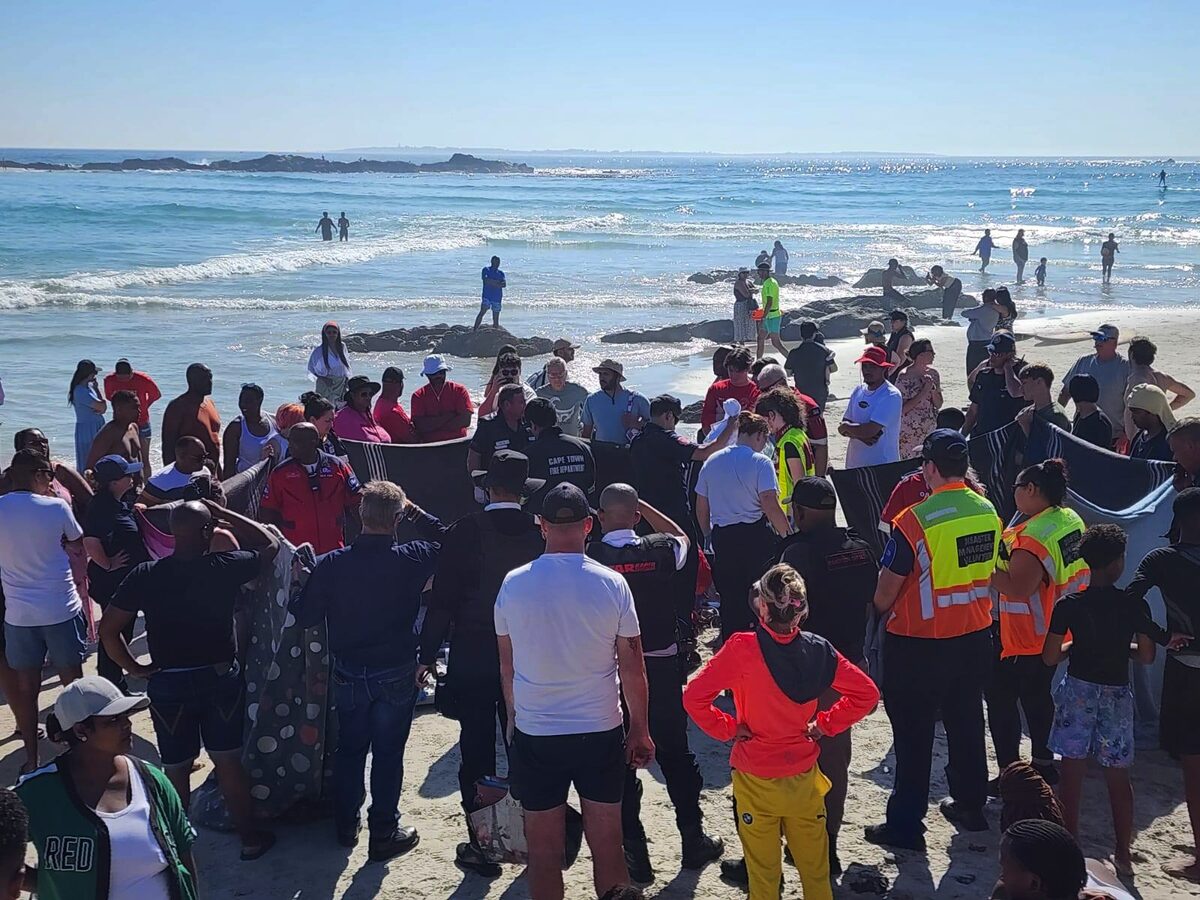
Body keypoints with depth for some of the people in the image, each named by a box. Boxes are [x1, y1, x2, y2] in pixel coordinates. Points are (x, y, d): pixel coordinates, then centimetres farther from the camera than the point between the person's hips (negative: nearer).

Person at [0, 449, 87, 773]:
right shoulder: (56, 507, -10)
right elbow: (77, 543, 5)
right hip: (62, 609, -2)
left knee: (26, 687, 11)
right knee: (73, 682, 11)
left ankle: (31, 759, 17)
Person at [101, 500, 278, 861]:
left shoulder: (145, 576, -10)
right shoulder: (225, 567, -12)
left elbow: (108, 628, -8)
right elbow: (271, 544, 5)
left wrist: (134, 668, 5)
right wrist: (223, 514, 5)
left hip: (168, 684, 0)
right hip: (221, 678, 0)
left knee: (175, 768, 11)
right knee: (228, 760, 11)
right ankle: (250, 837, 21)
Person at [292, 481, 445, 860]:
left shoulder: (331, 564, -13)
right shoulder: (410, 560, -16)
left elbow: (304, 616, -5)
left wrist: (303, 581, 12)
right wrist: (415, 512, 6)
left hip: (348, 675, 2)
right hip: (396, 676, -2)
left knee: (349, 750, 19)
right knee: (388, 754, 9)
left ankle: (346, 825, 32)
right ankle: (383, 834, 18)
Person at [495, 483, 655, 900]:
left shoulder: (513, 584, -6)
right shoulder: (611, 584, -9)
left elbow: (507, 665, 4)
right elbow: (632, 666, -4)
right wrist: (640, 731, 6)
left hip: (534, 735, 0)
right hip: (600, 731, 0)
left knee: (544, 851, 10)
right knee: (607, 848, 11)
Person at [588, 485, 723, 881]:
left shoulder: (589, 558, -13)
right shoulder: (660, 550, -8)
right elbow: (680, 538, 17)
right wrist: (642, 506, 16)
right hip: (661, 666, 2)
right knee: (675, 752, 17)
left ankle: (635, 855, 14)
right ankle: (693, 840, 28)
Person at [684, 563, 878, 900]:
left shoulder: (743, 648, -20)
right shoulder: (818, 650, -9)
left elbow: (693, 697, -21)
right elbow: (867, 693, -2)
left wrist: (727, 729, -8)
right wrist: (825, 725, 3)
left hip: (756, 780, -3)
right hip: (804, 778, 3)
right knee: (815, 869, 17)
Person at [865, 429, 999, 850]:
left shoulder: (915, 520, -21)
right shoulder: (989, 512, -2)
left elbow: (887, 588, -15)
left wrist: (878, 610, 5)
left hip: (919, 644, -6)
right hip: (975, 637, 6)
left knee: (913, 735, 4)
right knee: (966, 724, 21)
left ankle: (905, 825, 11)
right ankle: (970, 804, 35)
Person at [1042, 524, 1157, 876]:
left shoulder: (1069, 605, -9)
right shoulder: (1135, 605, -7)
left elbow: (1050, 657, -8)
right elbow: (1146, 656, -3)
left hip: (1078, 690, -1)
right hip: (1117, 695, 1)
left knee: (1072, 773, 4)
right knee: (1118, 777, 11)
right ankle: (1123, 854, 17)